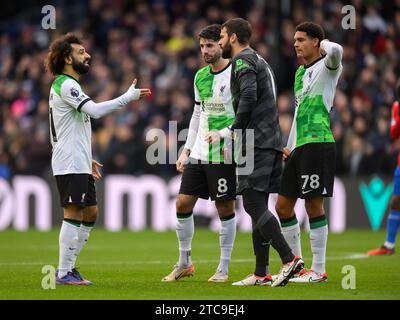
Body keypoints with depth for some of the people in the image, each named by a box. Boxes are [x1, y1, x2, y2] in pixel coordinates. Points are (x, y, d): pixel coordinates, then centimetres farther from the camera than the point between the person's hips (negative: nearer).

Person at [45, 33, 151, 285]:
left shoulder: (68, 85, 20)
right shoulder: (65, 85, -13)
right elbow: (95, 110, -26)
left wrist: (87, 159, 25)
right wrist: (129, 97, -20)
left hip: (79, 163, 10)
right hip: (70, 164, -10)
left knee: (91, 213, 11)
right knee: (73, 214, -9)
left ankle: (68, 266, 15)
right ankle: (64, 273, -7)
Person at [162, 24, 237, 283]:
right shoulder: (201, 76, 12)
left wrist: (229, 140, -22)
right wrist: (187, 150, 16)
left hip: (223, 155, -7)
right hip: (199, 153, 7)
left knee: (225, 208, 0)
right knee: (183, 204, 3)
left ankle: (223, 269, 9)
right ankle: (184, 263, 16)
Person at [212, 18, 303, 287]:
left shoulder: (243, 61, -5)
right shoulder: (260, 61, 25)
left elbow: (249, 96, -20)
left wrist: (234, 131, -10)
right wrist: (225, 133, 28)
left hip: (257, 142, -10)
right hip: (271, 142, 10)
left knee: (253, 203, -13)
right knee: (258, 207, 9)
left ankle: (289, 259, -22)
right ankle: (261, 274, 9)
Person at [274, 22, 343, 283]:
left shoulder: (326, 67, -3)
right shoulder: (300, 73, 22)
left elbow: (336, 51, -28)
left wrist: (326, 45, -7)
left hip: (317, 142, -9)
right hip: (299, 146, 9)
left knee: (314, 204, -8)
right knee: (283, 205, 8)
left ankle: (319, 270, -3)